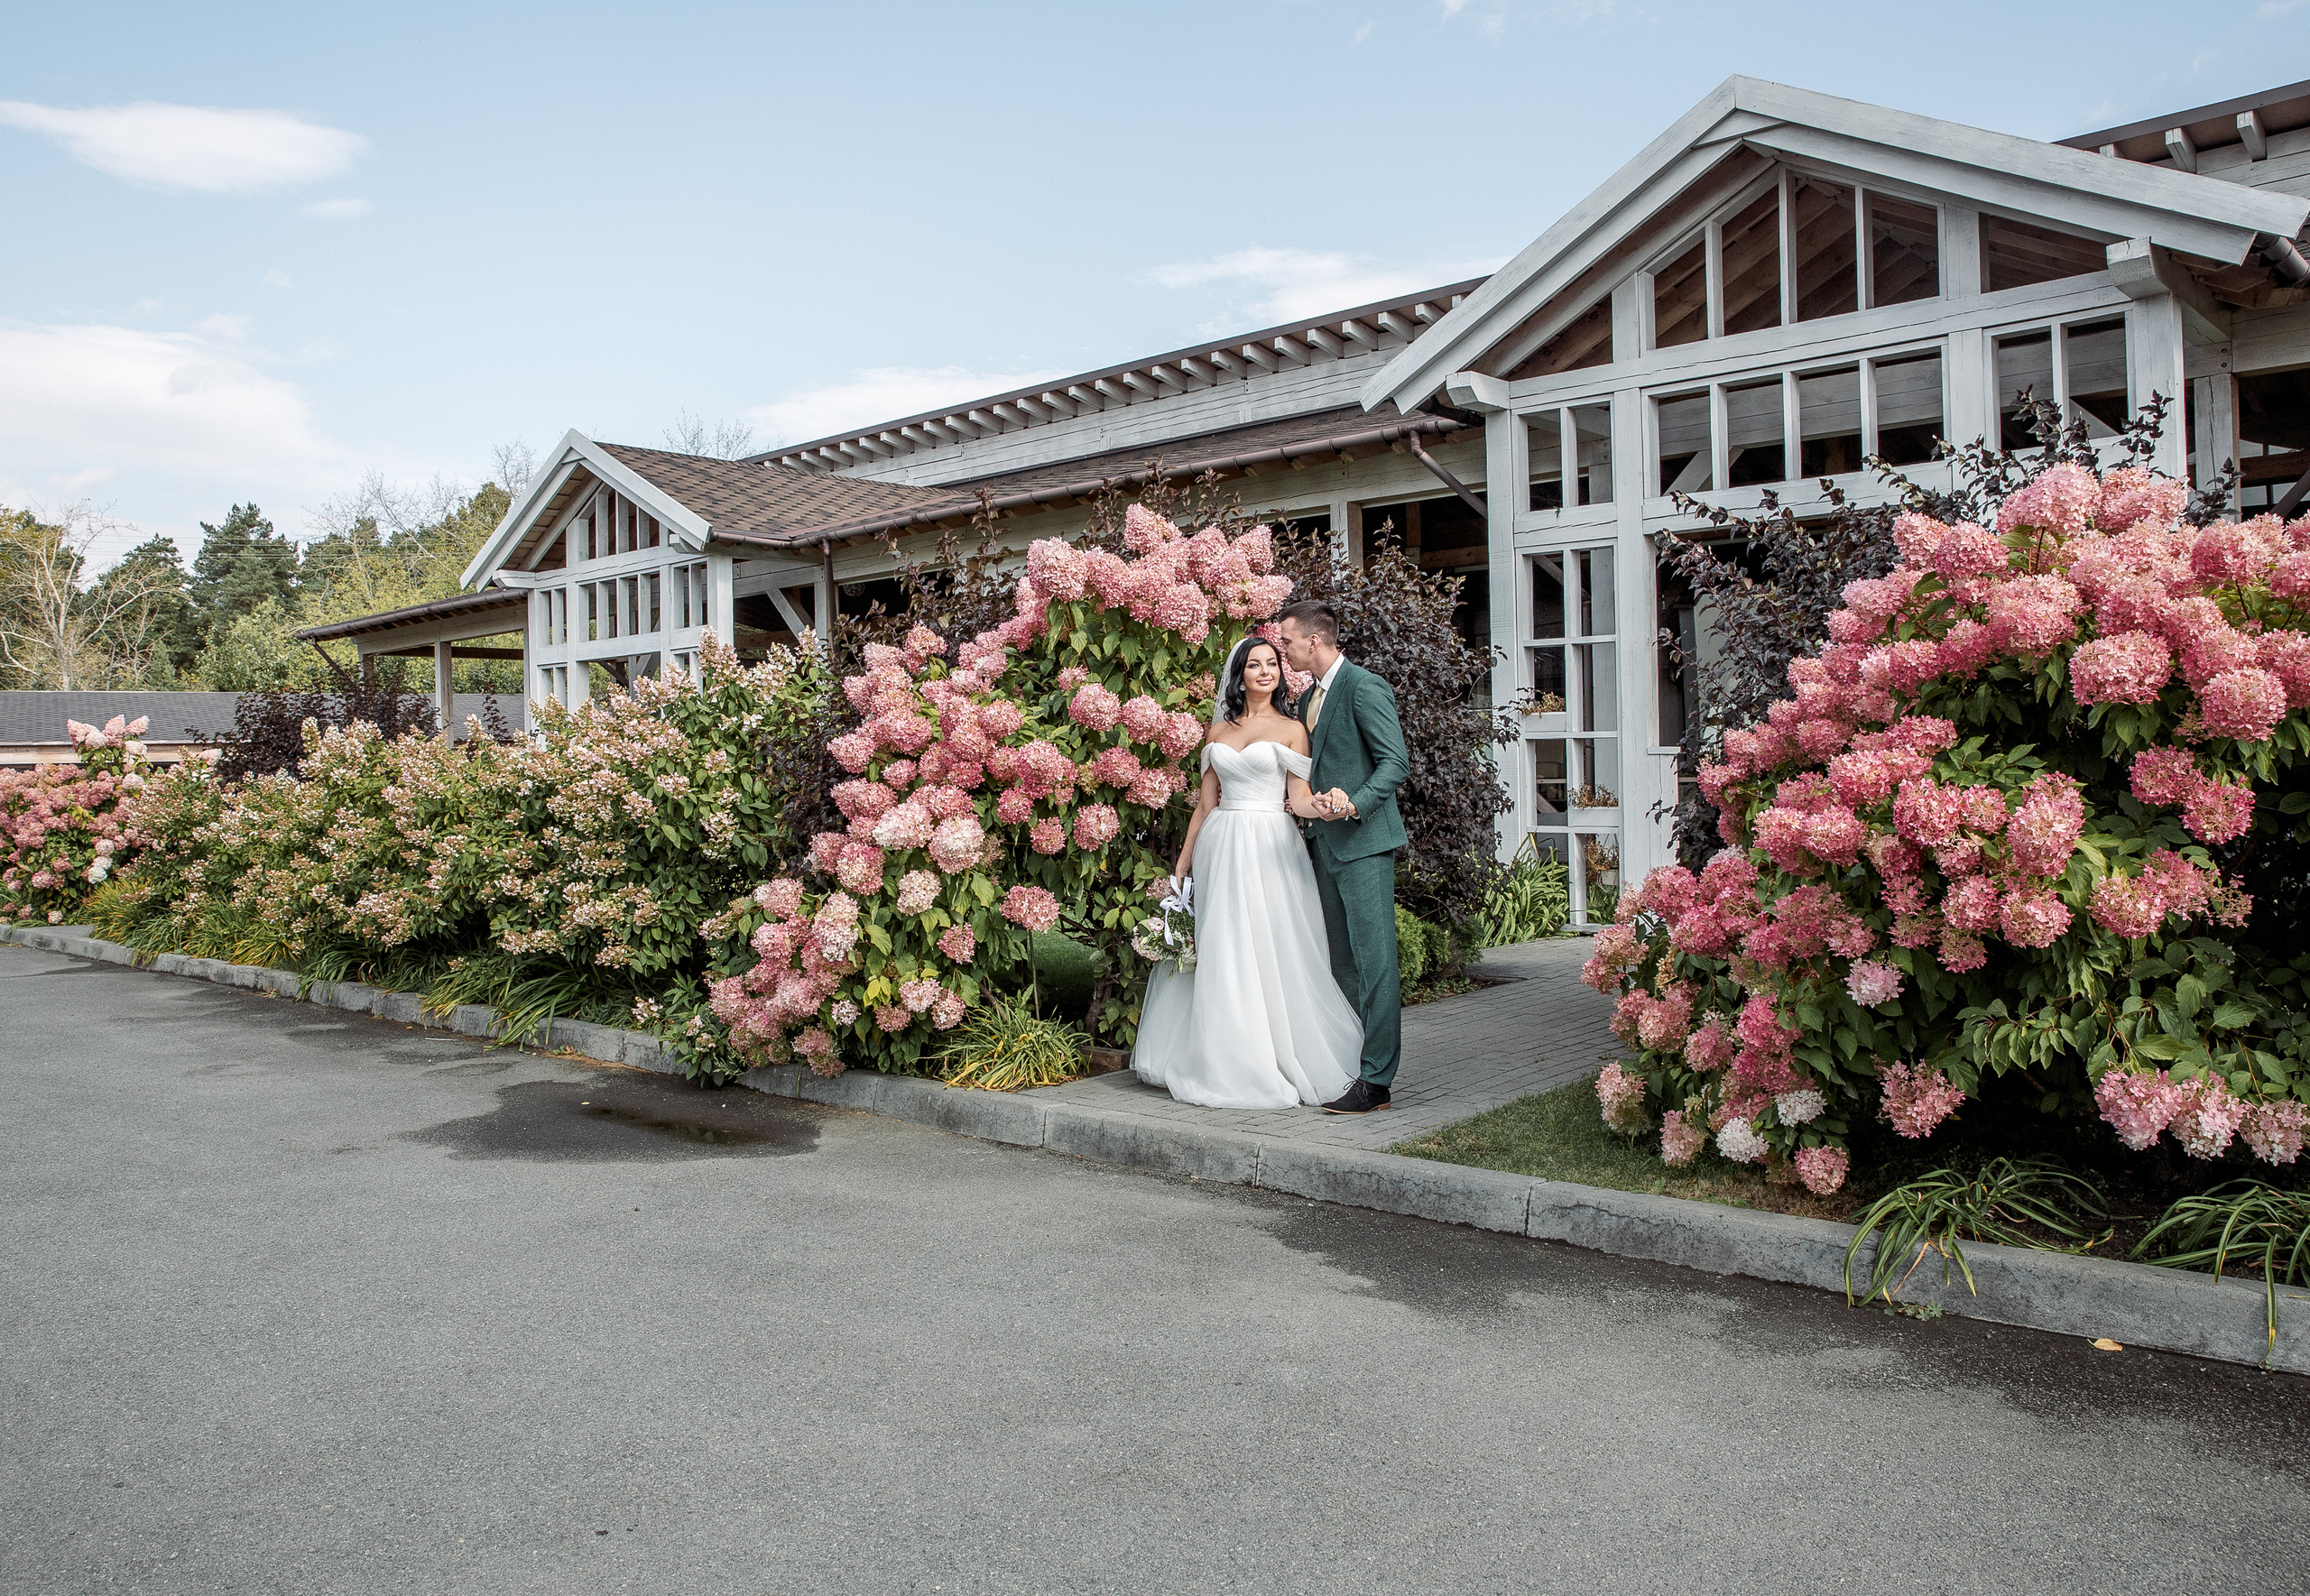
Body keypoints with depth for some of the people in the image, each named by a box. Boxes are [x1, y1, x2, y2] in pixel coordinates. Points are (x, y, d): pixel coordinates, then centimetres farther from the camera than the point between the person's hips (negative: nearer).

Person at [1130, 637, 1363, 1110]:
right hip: (1221, 850, 4)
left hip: (1271, 849, -3)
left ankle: (1280, 1065, 4)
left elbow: (1299, 799, -4)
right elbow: (1206, 803, 15)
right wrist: (1182, 865, 14)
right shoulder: (1219, 729, 14)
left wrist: (1324, 807, -27)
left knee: (1273, 955, -5)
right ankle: (1225, 1067, 11)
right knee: (1220, 956, 3)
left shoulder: (1291, 730, 4)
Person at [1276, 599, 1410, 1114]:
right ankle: (1347, 1066, 18)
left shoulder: (1365, 687, -10)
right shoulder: (1308, 698, 17)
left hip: (1364, 842, -9)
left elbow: (1396, 762, -16)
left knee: (1373, 960, -7)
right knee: (1343, 961, 12)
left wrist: (1354, 804, -26)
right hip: (1325, 844, 9)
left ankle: (1377, 1080, -4)